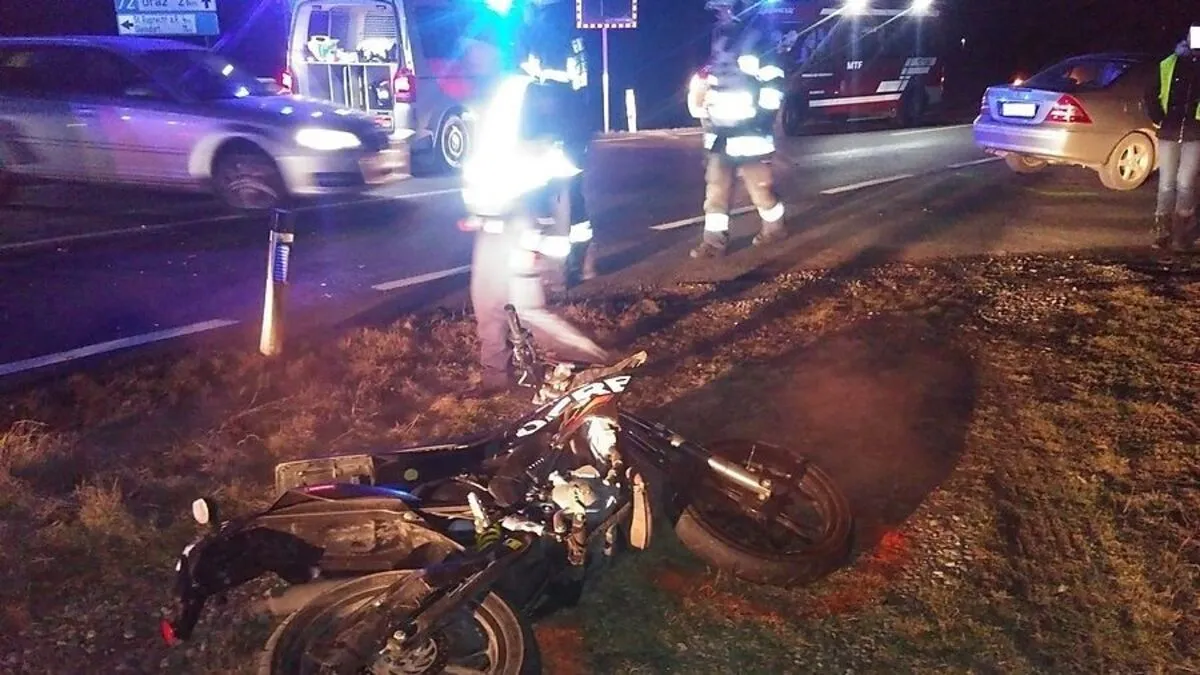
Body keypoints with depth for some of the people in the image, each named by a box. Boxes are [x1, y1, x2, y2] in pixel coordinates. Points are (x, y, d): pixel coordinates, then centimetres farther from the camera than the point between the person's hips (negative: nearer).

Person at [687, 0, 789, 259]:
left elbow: (773, 82, -11)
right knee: (716, 188, 5)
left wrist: (763, 116, -14)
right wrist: (703, 114, 17)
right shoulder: (719, 41, 13)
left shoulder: (755, 40, -8)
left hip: (748, 131, -7)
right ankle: (714, 240, 10)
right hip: (721, 133, 7)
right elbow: (704, 82, 25)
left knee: (759, 185, 4)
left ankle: (774, 227, 25)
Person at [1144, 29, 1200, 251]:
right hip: (1169, 131, 0)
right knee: (1166, 183, 4)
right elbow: (1151, 95, 9)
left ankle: (1182, 234, 3)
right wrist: (1158, 118, 5)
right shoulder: (1169, 65, 5)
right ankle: (1162, 232, 7)